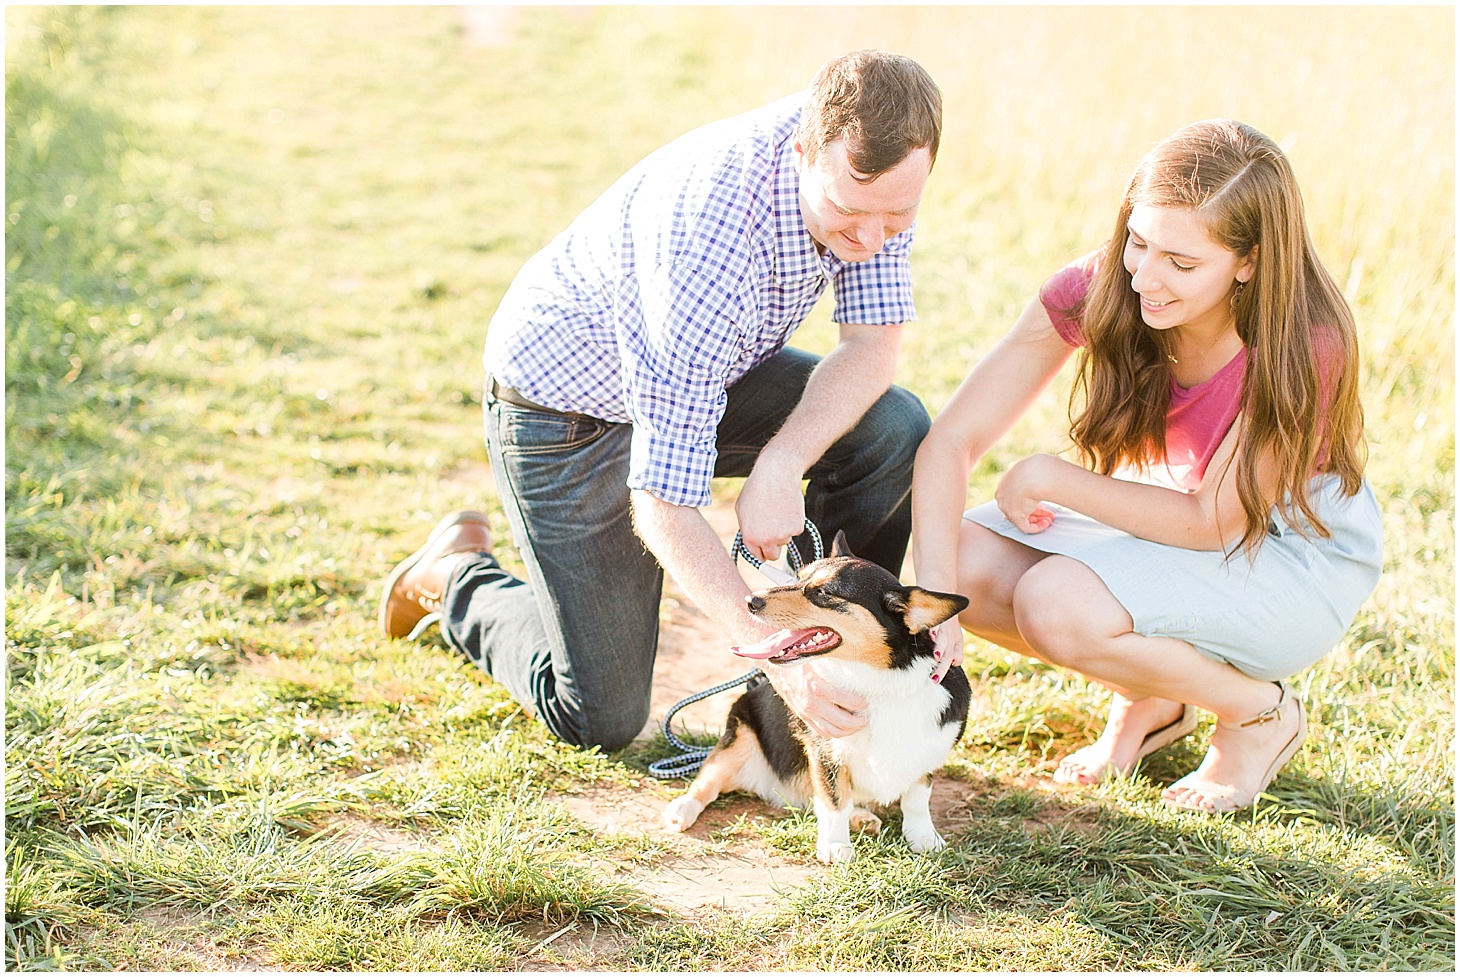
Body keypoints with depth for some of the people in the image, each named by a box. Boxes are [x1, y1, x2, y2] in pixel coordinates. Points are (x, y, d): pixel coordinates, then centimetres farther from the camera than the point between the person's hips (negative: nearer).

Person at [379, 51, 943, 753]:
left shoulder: (869, 170, -22)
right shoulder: (704, 245, -41)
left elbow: (874, 343, -15)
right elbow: (663, 509, -38)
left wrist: (779, 467, -32)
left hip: (710, 372, 6)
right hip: (566, 401, -6)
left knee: (893, 428, -20)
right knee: (602, 717, -3)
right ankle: (458, 577, 23)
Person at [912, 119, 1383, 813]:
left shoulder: (1303, 346, -30)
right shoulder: (1098, 289, -20)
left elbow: (1213, 523, -23)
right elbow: (951, 441, -22)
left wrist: (1048, 477, -22)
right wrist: (934, 600, -34)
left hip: (1295, 554, -5)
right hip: (1174, 518, 5)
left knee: (1054, 604, -29)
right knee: (968, 563, -18)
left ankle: (1261, 710, -3)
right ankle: (1152, 697, 6)